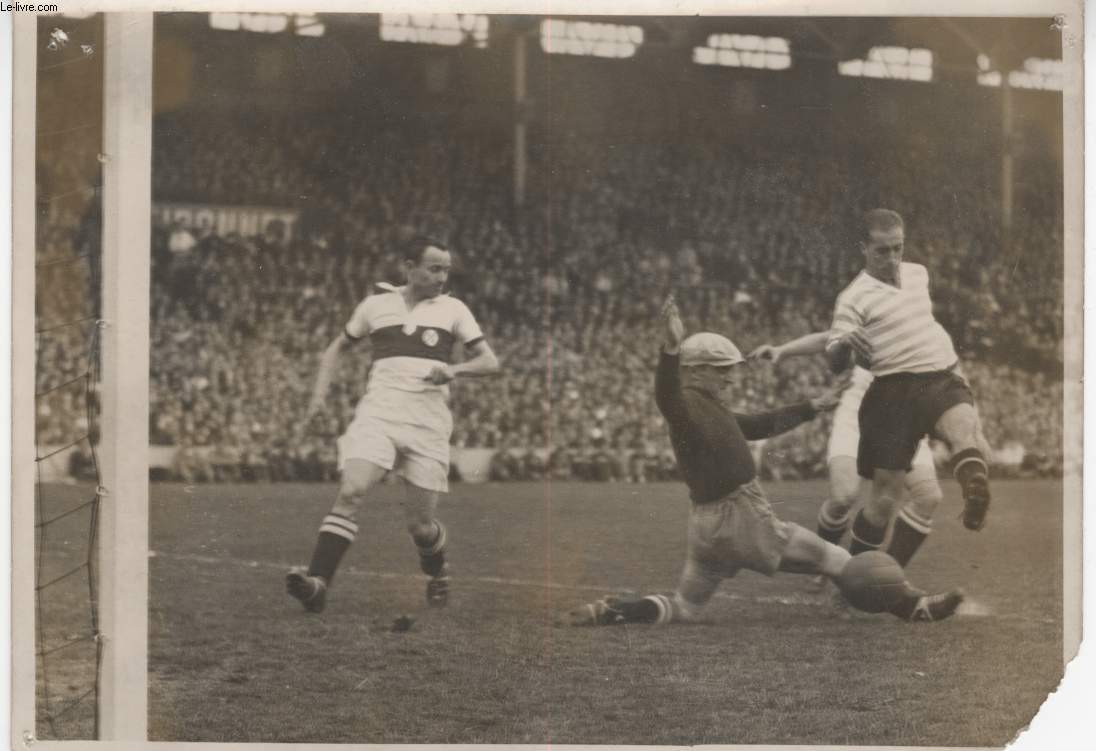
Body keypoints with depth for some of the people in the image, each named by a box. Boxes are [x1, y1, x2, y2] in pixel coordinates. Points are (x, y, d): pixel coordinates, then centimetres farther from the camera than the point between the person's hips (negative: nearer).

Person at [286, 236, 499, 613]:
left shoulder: (452, 310, 11)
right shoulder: (376, 305, 12)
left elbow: (490, 361, 7)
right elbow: (337, 346, 24)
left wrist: (455, 369, -13)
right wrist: (319, 394, 9)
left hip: (428, 425, 0)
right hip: (377, 415, 0)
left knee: (420, 525, 2)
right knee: (351, 493, -24)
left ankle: (437, 570, 36)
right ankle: (317, 583, -29)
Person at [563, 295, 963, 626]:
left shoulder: (706, 407, 15)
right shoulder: (687, 404, -16)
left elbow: (760, 425, 25)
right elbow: (665, 398, -40)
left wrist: (815, 406, 29)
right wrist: (672, 347, -58)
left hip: (707, 523, 9)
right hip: (743, 517, -9)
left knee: (682, 608, 14)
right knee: (833, 559, 4)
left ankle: (608, 611, -6)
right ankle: (914, 604, 11)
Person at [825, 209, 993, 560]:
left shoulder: (918, 273, 15)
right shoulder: (854, 297, -3)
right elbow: (835, 364, -9)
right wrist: (844, 343, -29)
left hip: (943, 379, 4)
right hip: (894, 392, -4)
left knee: (965, 425, -34)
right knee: (884, 497, -3)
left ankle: (975, 493, -59)